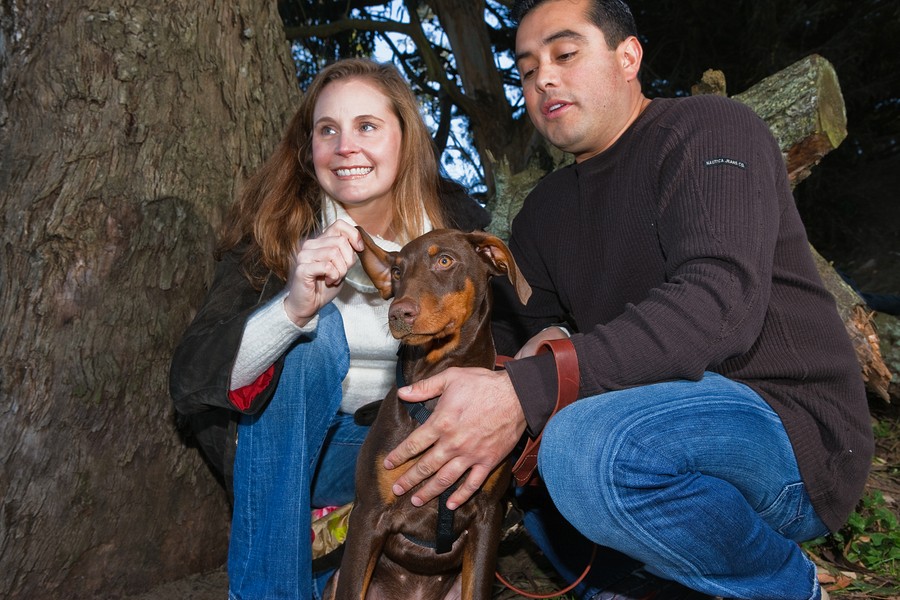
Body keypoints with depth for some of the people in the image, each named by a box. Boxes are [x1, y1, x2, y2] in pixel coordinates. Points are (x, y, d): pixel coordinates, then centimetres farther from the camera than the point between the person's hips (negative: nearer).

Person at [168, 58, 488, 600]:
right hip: (293, 458, -1)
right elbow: (190, 379, -21)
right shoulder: (276, 231, -14)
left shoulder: (458, 222, -8)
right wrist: (292, 308, -39)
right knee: (311, 332, -30)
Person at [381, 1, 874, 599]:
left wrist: (524, 392, -35)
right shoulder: (546, 209, 14)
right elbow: (516, 327, 12)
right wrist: (537, 348, -15)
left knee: (590, 444, -36)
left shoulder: (709, 129, -9)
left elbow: (718, 302, -26)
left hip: (792, 425, -7)